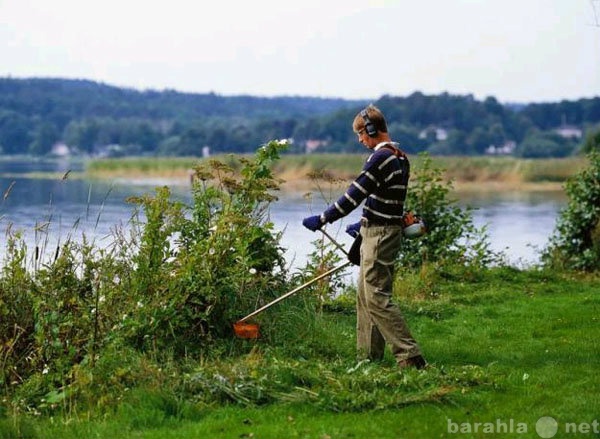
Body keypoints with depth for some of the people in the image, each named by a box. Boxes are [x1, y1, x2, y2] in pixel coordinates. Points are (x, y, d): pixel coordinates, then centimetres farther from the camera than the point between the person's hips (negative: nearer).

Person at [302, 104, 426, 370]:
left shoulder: (380, 158, -17)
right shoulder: (400, 157, 13)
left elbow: (354, 196, -19)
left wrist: (322, 219, -13)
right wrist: (364, 224, 29)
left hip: (379, 235, -10)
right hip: (388, 230, 10)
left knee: (377, 298, -9)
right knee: (366, 295, 15)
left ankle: (410, 356, -11)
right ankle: (368, 355, 19)